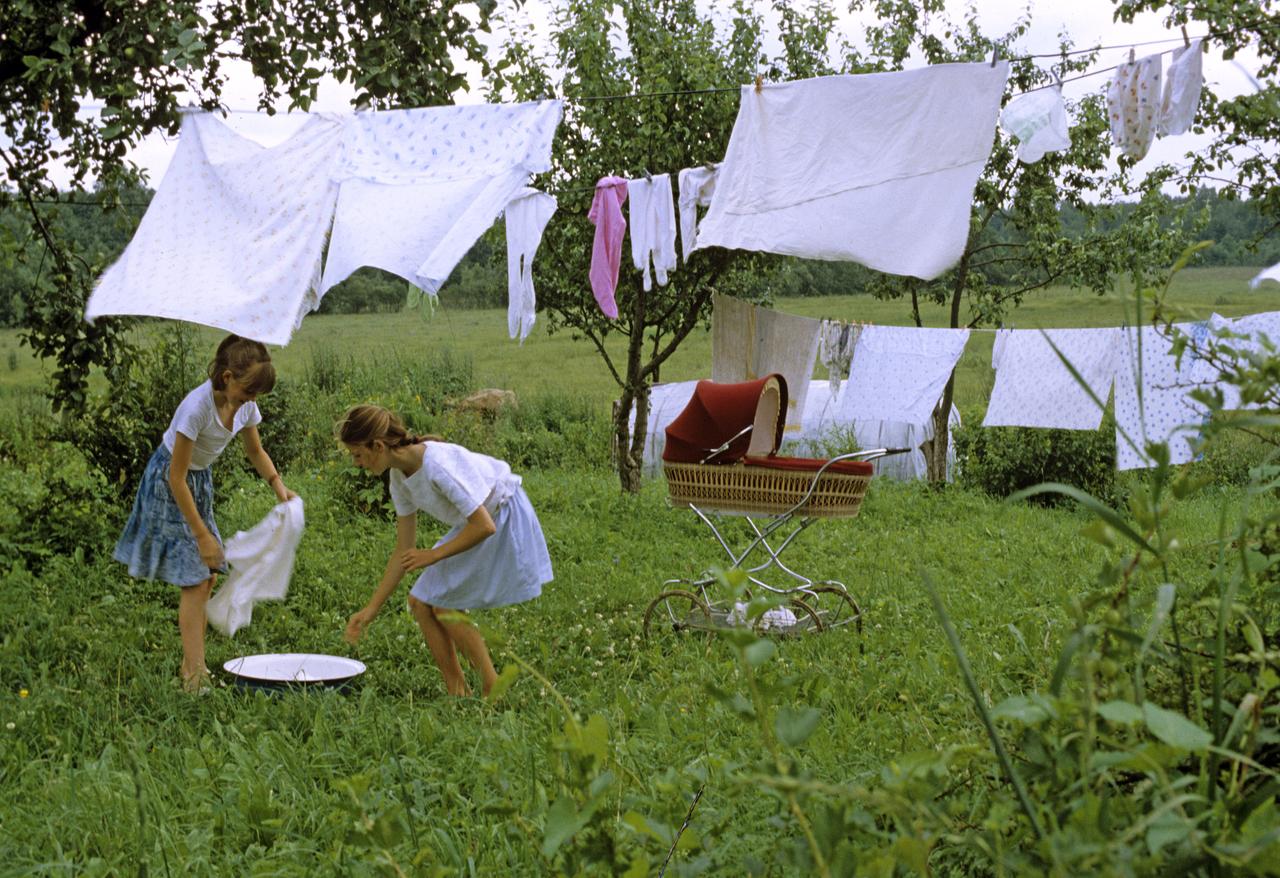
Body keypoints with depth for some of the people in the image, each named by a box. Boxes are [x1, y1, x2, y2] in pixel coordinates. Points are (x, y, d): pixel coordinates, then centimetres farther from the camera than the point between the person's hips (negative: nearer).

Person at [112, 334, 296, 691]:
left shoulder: (245, 405, -10)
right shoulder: (197, 406, -31)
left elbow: (256, 451, 11)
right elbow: (176, 478, -25)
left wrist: (279, 487, -7)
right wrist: (202, 534, -23)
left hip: (200, 480, 7)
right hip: (169, 484, -7)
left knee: (207, 577, 5)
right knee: (195, 581, -12)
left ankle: (193, 667, 15)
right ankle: (195, 676, -10)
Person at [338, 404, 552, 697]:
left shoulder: (438, 464, -31)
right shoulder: (400, 479, -3)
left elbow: (484, 526, -29)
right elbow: (403, 552, 3)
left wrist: (433, 555, -22)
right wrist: (370, 609, 3)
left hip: (506, 521, -8)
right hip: (476, 524, 8)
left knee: (445, 607, -8)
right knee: (420, 602, 1)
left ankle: (494, 692, 3)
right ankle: (457, 692, 10)